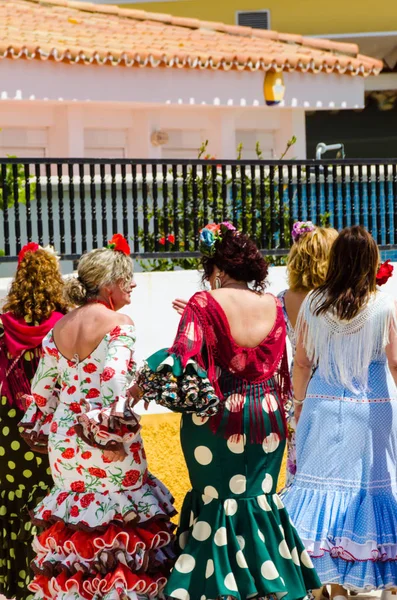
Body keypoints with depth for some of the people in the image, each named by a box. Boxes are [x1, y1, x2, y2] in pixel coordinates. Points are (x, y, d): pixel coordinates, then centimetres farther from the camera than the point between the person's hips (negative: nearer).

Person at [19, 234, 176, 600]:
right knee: (122, 522, 1)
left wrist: (44, 432, 23)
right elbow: (115, 387, -20)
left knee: (70, 522, 14)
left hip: (64, 441, 6)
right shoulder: (118, 324, -10)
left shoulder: (59, 328, 9)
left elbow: (42, 389, 13)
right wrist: (114, 439, -18)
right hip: (106, 445, -6)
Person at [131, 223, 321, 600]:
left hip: (216, 420, -4)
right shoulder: (273, 306, 2)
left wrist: (143, 384, -10)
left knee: (216, 503, 7)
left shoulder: (205, 304, -13)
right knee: (260, 499, 13)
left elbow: (181, 359, -24)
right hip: (267, 418, 4)